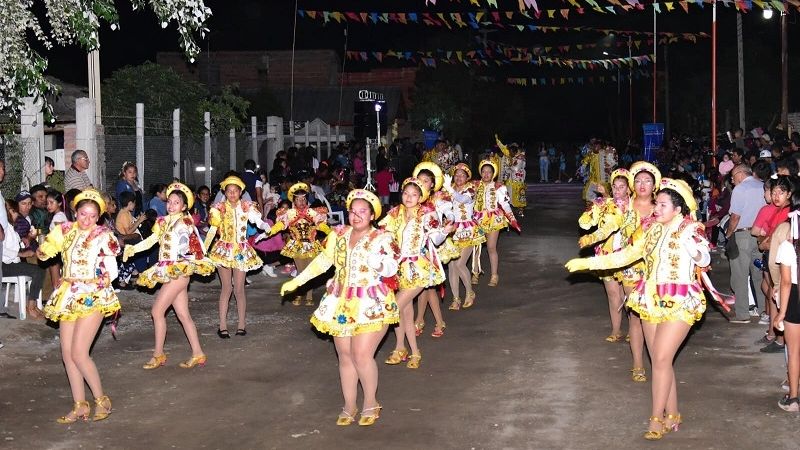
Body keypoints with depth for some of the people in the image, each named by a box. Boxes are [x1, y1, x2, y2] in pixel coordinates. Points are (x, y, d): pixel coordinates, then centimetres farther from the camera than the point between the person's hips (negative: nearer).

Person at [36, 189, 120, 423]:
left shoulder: (104, 236, -6)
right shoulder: (67, 231, 7)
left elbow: (112, 272, -6)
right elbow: (45, 252, 15)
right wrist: (41, 253, -5)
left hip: (93, 298, -6)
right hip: (69, 297, 6)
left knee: (78, 353, -12)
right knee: (67, 353, 4)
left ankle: (101, 400, 4)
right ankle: (79, 406, 13)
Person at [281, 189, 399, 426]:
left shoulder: (382, 239, -8)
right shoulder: (339, 234, 6)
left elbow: (390, 271, -17)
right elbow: (323, 261, 16)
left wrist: (376, 259, -34)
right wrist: (297, 281, 16)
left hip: (371, 305, -5)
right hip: (341, 303, 5)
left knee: (362, 355, -12)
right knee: (345, 356, 8)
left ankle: (370, 403, 9)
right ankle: (349, 406, 20)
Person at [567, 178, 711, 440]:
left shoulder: (691, 229, -9)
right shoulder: (653, 229, 10)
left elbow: (704, 260, -25)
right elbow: (627, 255, 17)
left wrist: (693, 248, -48)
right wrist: (589, 263, 13)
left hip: (679, 303, -6)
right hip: (652, 300, 6)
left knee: (661, 359, -11)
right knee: (660, 361, 7)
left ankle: (657, 419, -3)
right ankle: (672, 415, 18)